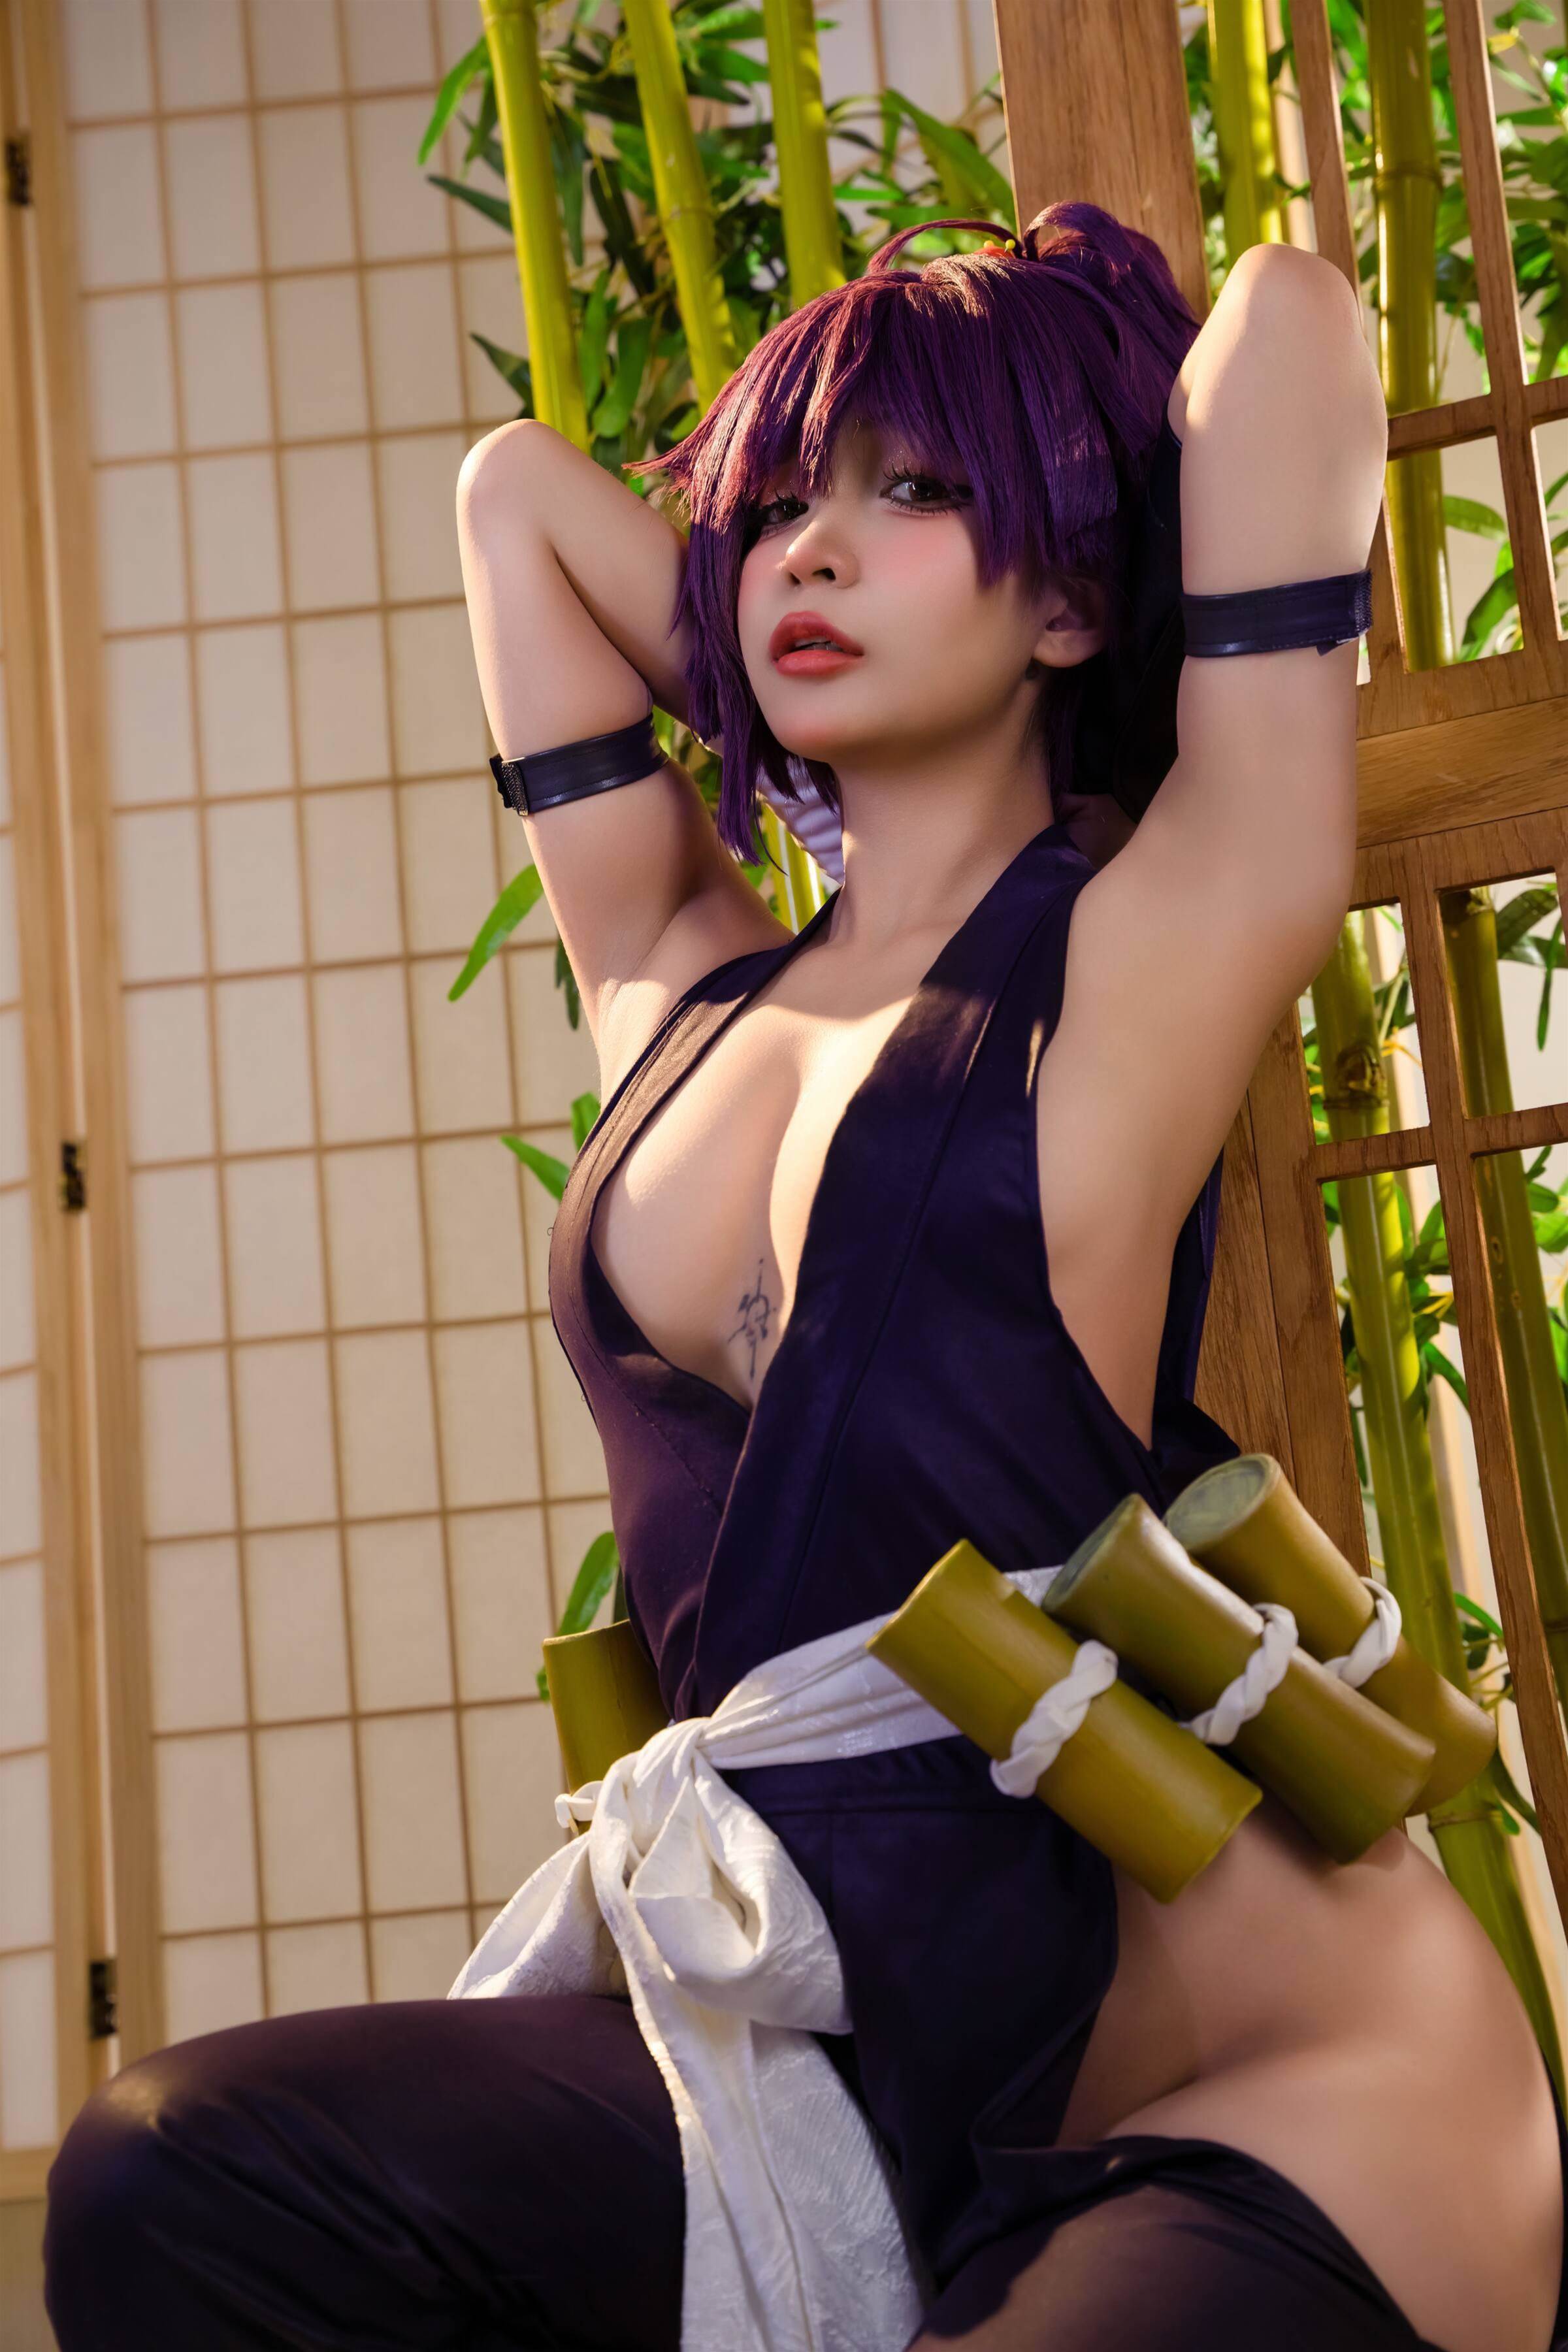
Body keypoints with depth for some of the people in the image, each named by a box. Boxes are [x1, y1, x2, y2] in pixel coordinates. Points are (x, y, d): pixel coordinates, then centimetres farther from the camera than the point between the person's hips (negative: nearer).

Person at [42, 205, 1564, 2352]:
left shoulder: (1145, 963, -2)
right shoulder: (681, 998, 13)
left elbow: (1287, 324, -3)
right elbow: (512, 486, 22)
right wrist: (832, 722, 22)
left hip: (1295, 2085, -5)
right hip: (834, 2078, 6)